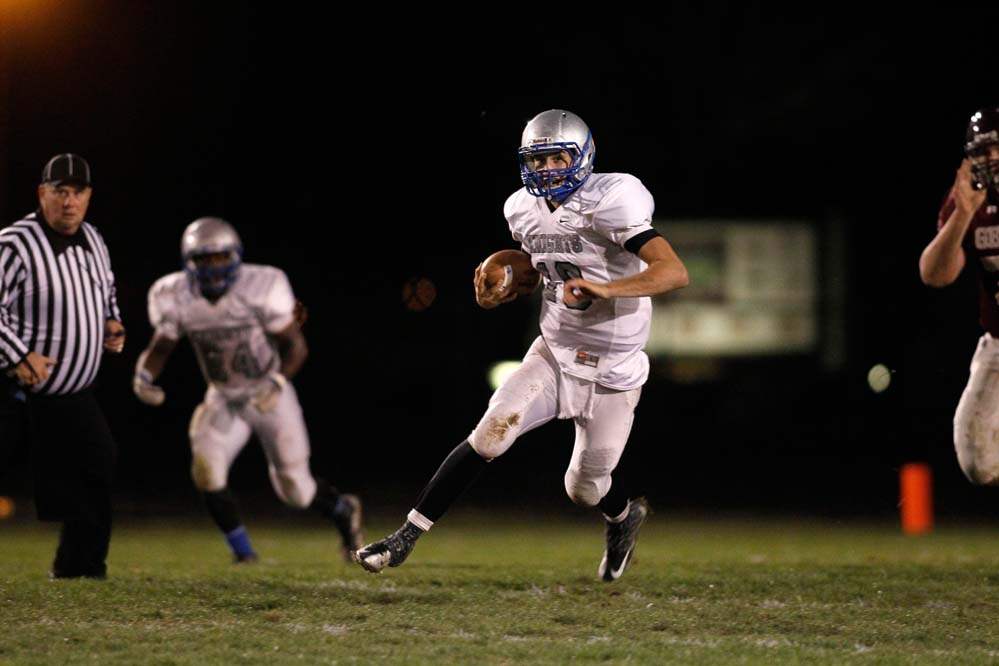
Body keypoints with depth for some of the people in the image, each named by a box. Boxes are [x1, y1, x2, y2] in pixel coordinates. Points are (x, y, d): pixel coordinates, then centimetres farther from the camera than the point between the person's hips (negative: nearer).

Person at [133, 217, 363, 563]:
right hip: (224, 399, 3)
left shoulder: (261, 287, -23)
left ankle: (341, 509, 37)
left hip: (270, 396, -3)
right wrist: (144, 375, -21)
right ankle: (243, 553, -4)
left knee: (294, 489, 1)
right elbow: (161, 346, 0)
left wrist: (277, 382, -35)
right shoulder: (175, 297, -13)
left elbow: (295, 346, -17)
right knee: (206, 467, -22)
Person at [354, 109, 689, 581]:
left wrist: (604, 288, -42)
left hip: (611, 374, -4)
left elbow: (674, 272, -30)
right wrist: (497, 295, -1)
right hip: (554, 353, 4)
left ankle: (624, 515, 47)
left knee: (584, 490, 10)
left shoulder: (609, 204, -22)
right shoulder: (526, 211, -1)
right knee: (489, 436, -15)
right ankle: (407, 536, -10)